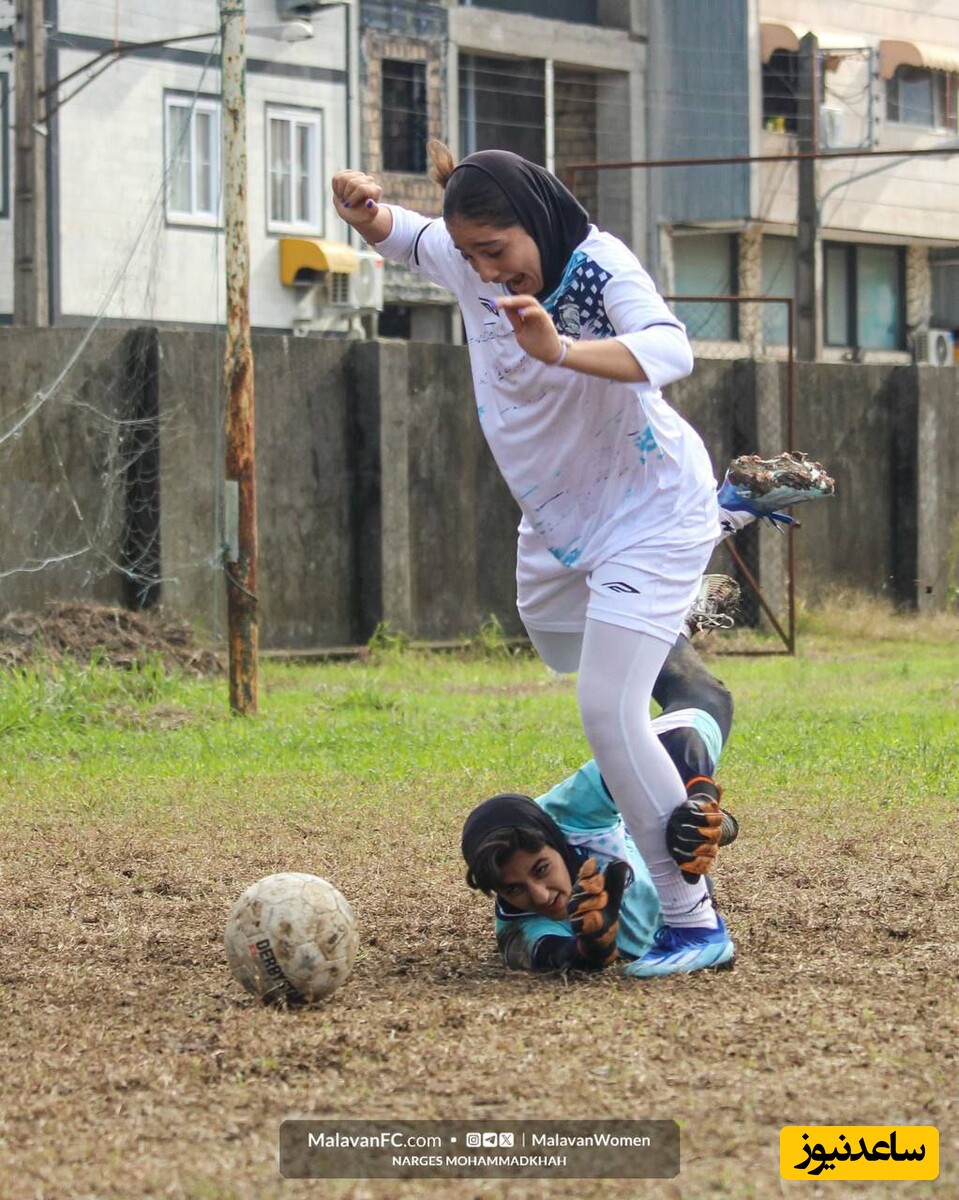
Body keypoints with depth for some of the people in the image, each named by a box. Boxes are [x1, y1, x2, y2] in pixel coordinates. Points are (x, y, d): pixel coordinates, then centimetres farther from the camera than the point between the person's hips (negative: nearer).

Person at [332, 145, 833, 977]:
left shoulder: (601, 268, -27)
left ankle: (695, 923, -12)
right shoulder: (470, 266, -8)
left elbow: (670, 352, -45)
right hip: (555, 524, 9)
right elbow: (395, 235, 13)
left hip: (649, 515, -9)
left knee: (609, 712, -16)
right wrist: (364, 207, -11)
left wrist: (559, 349, -62)